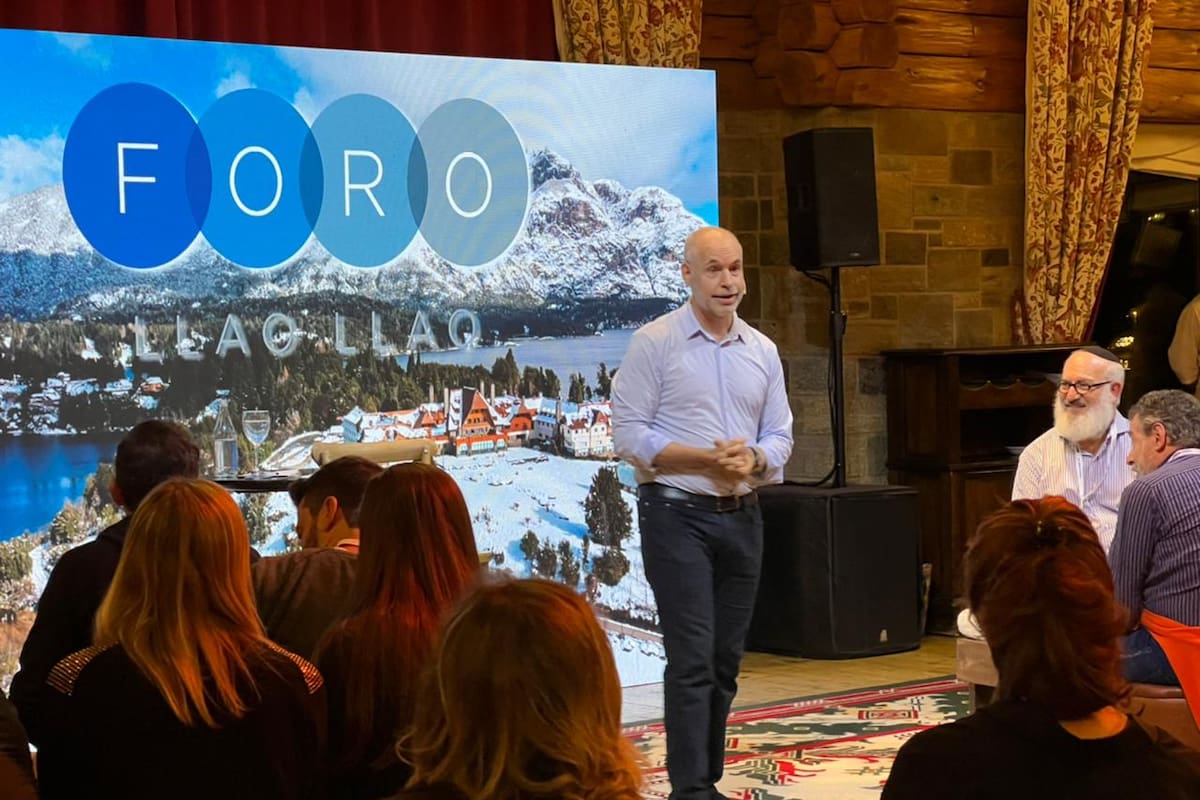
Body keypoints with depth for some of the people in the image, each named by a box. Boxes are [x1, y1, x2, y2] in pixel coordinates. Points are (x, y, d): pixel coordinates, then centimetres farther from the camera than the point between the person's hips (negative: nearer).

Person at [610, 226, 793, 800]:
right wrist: (706, 460, -19)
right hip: (677, 514, -5)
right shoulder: (655, 343, -6)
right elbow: (629, 433, -10)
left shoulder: (762, 351, 10)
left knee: (726, 660, 9)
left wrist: (753, 460, -11)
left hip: (742, 515, 6)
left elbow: (779, 435, 12)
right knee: (692, 659, -10)